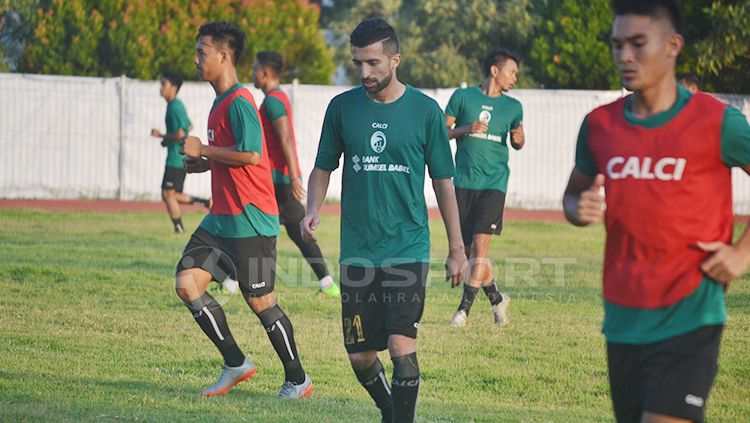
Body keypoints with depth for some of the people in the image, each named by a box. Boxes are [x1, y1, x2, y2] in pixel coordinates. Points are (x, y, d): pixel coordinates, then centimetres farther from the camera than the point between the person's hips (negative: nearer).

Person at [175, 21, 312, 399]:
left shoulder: (239, 102, -15)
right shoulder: (221, 102, 16)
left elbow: (250, 154, -26)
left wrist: (203, 151, -16)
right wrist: (206, 164, 11)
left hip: (249, 221, -10)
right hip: (221, 219, 10)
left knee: (260, 301, -3)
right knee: (186, 283, 2)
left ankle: (297, 379, 12)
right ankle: (235, 364, 10)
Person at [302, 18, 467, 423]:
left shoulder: (425, 111, -3)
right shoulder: (342, 107, 2)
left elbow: (443, 181, 4)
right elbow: (323, 167, 12)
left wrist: (456, 249, 5)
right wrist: (312, 210, -8)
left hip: (408, 249, -3)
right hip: (357, 251, 3)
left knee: (401, 345, -16)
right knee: (360, 355, 6)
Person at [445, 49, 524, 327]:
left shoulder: (512, 106, 10)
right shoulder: (463, 96, 4)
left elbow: (517, 143, 22)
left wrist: (518, 138, -1)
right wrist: (466, 129, -12)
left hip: (494, 183, 0)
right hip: (464, 182, 0)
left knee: (480, 245, -14)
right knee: (465, 250, 4)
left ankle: (464, 308, -8)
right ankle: (497, 299, 24)